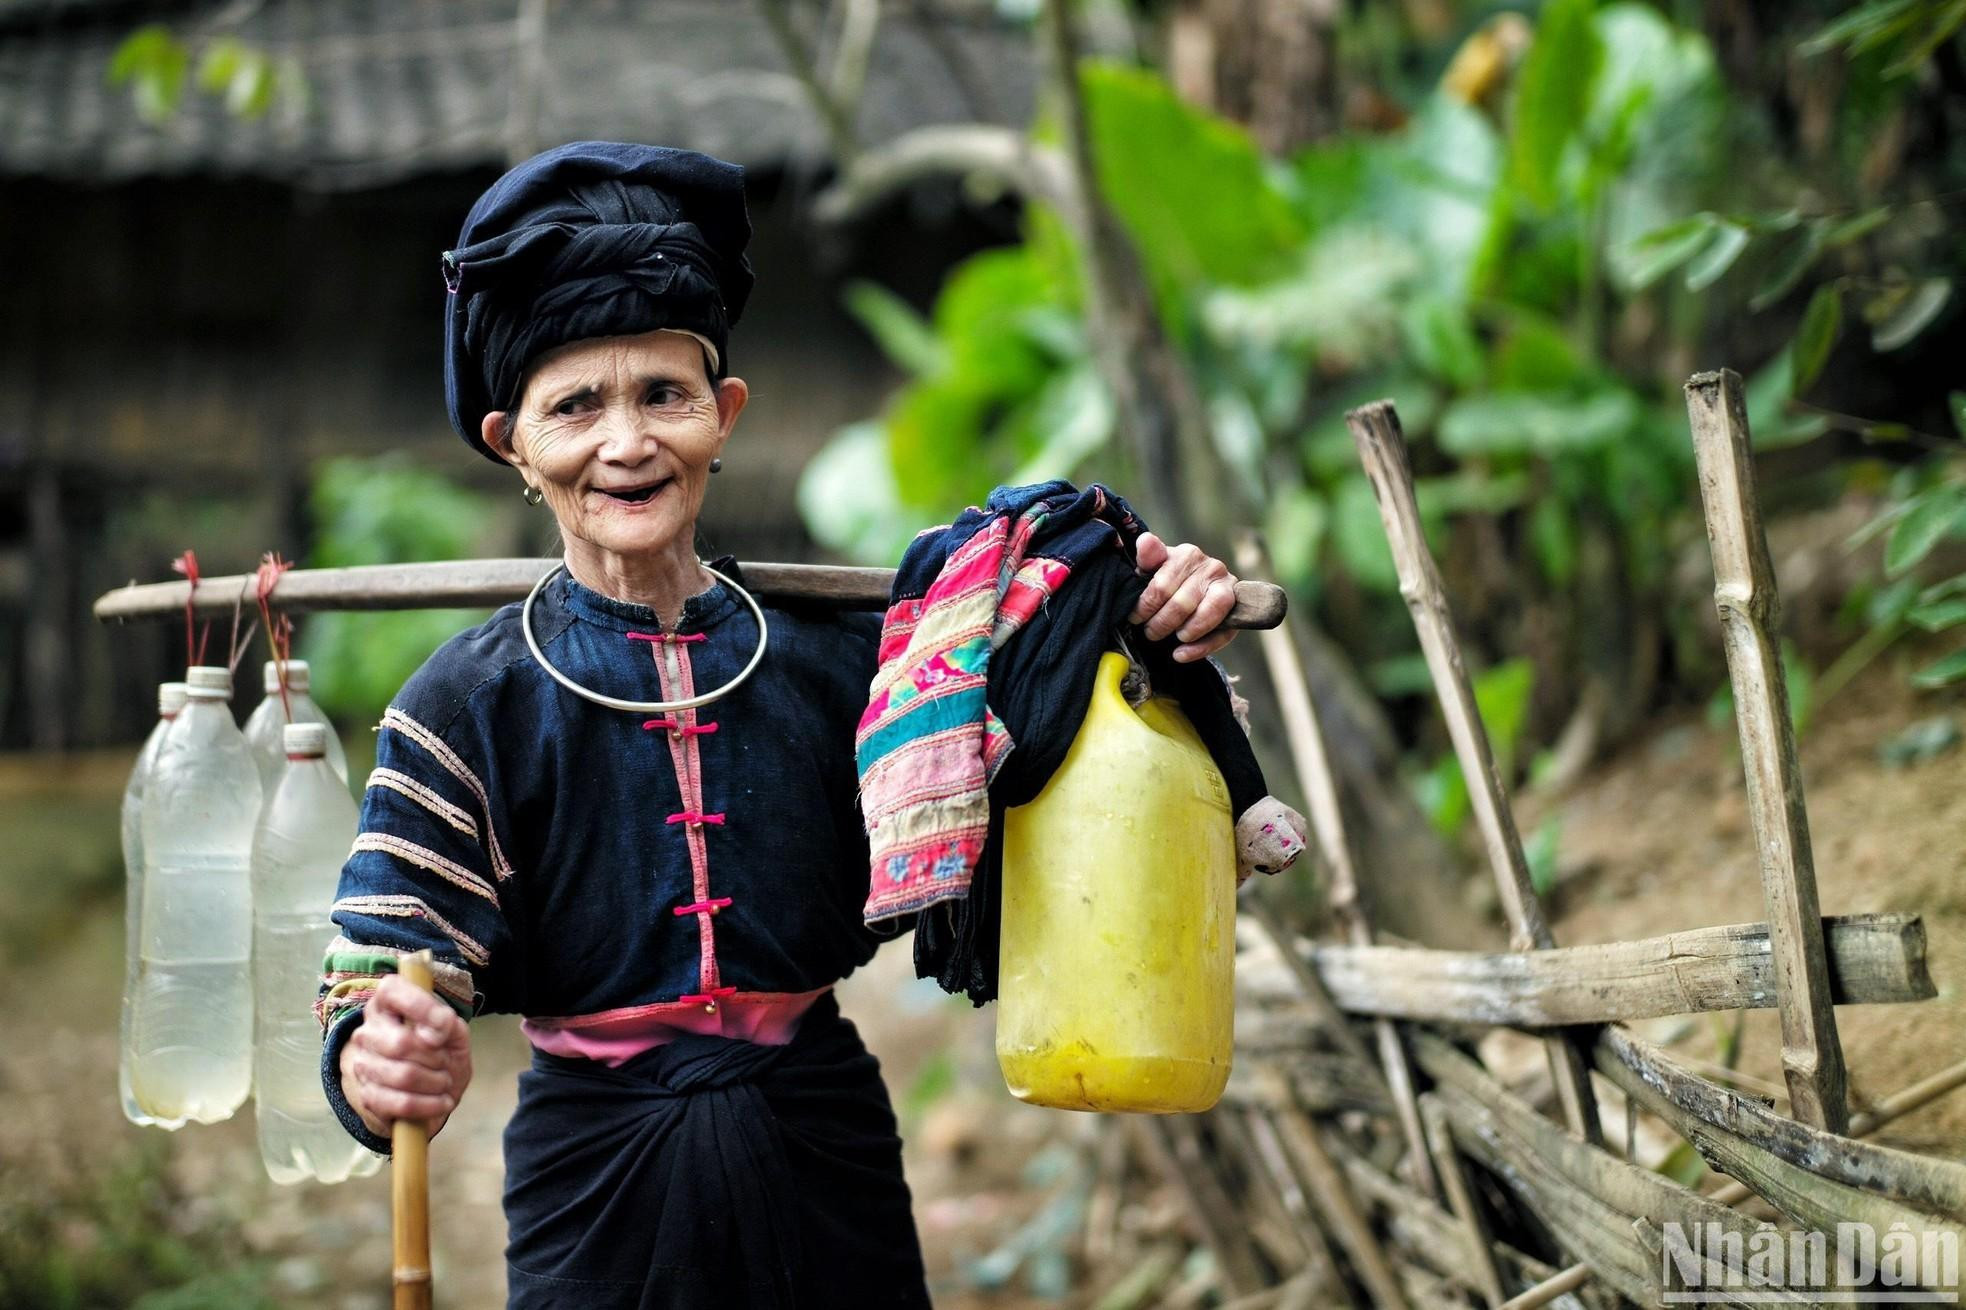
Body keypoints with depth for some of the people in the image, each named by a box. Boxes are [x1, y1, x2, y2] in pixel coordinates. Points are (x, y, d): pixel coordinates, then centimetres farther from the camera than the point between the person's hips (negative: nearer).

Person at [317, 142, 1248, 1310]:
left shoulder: (837, 654, -2)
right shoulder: (468, 708, -7)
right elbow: (387, 972, -11)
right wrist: (383, 1068, -33)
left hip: (826, 1169, 2)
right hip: (599, 1199, -1)